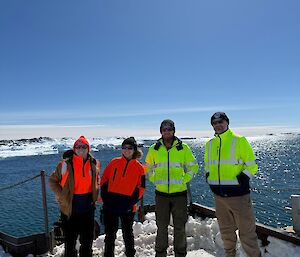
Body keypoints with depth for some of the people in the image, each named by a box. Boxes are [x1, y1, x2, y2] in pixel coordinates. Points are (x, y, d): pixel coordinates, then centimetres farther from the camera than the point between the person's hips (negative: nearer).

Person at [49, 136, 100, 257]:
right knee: (70, 239, 11)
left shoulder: (94, 163, 0)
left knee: (87, 239, 17)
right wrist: (62, 196, -8)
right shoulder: (66, 164, -12)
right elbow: (52, 180, -1)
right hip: (70, 208, -3)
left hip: (88, 207, 3)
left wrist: (94, 196, 8)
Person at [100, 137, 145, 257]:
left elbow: (141, 187, 0)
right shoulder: (114, 162, 1)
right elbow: (104, 179, 4)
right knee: (110, 233, 12)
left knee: (128, 233, 16)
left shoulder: (139, 167, -2)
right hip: (110, 204, 1)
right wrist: (105, 196, -4)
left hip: (128, 207, -1)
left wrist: (133, 201, -10)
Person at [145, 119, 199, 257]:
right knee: (161, 226, 12)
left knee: (180, 227, 11)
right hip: (161, 193, 1)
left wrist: (183, 180, -4)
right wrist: (155, 180, 0)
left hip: (179, 193, -1)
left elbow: (193, 166, 7)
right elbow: (148, 168, 14)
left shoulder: (183, 147, -2)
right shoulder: (154, 148, 2)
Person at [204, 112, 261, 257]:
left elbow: (251, 166, -5)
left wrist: (242, 179, -15)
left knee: (247, 232, 2)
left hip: (238, 195, -5)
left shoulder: (239, 141, -7)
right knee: (226, 231, 18)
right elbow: (207, 165, 21)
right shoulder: (210, 144, 8)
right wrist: (209, 179, 7)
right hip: (219, 196, 5)